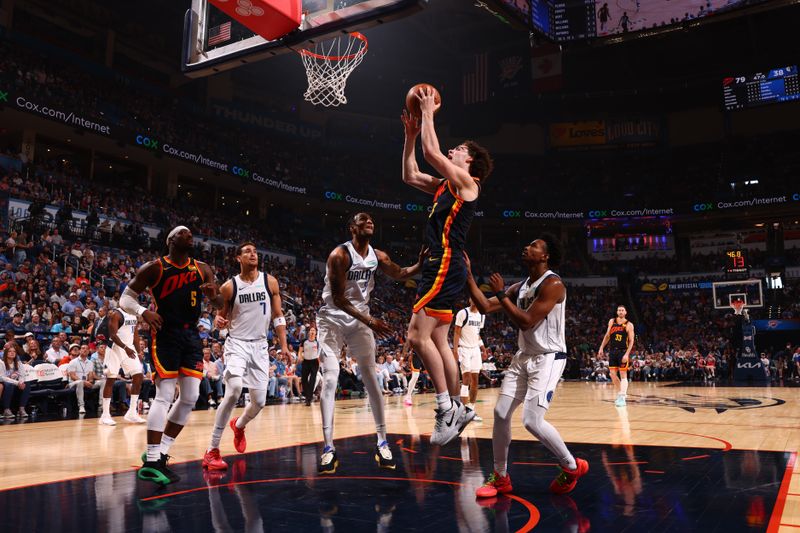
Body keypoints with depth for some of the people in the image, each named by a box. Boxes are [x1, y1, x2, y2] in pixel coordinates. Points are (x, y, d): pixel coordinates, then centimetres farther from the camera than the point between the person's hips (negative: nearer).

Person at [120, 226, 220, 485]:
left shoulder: (202, 269, 8)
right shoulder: (154, 268, -5)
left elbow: (221, 304, 11)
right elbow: (125, 298, -1)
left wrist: (213, 294, -13)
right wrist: (143, 312, -21)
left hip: (191, 336, 6)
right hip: (165, 335, -6)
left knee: (191, 397, 3)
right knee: (164, 396, -11)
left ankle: (160, 454, 16)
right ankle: (151, 462, -3)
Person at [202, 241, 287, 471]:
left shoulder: (270, 281, 1)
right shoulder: (229, 287, -2)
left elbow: (278, 316, 6)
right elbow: (222, 316, 8)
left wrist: (284, 345, -2)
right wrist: (218, 321, -16)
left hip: (260, 346, 3)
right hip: (237, 343, -3)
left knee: (259, 401, 3)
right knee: (234, 389, -26)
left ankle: (239, 425, 40)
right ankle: (212, 450, -15)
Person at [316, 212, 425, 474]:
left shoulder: (378, 256, -1)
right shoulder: (339, 255, -20)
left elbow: (400, 274, 14)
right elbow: (338, 298, -23)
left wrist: (420, 264, -7)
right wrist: (370, 320, -32)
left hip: (359, 319, 5)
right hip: (332, 318, -5)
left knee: (371, 379, 1)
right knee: (330, 379, -12)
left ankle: (382, 443, 8)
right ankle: (329, 448, -7)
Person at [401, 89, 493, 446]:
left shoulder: (465, 181, -5)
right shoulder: (445, 185, 20)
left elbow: (431, 152, -14)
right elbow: (410, 176, 26)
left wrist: (429, 113, -3)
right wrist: (410, 135, 22)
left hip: (446, 266, -10)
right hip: (440, 266, 10)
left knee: (418, 335, -15)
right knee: (438, 341, 11)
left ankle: (446, 407, -9)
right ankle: (456, 408, 18)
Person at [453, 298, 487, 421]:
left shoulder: (481, 316, 10)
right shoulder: (463, 313, -9)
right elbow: (456, 332, -10)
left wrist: (483, 349, 12)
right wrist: (455, 350, -18)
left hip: (476, 349, 6)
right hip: (464, 348, -6)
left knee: (475, 381, 4)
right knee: (466, 379, -11)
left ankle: (472, 410, 10)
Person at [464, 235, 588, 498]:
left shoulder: (552, 284, -16)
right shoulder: (520, 287, 9)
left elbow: (526, 322, -23)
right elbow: (485, 307, 7)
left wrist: (501, 293, -18)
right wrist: (468, 275, 3)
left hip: (548, 359, -8)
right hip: (524, 357, 8)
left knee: (532, 420, -16)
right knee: (501, 413, 3)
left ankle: (573, 467, 9)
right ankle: (500, 477, 17)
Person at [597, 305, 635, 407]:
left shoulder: (629, 325, -6)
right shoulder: (612, 321, 6)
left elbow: (631, 341, -8)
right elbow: (607, 336, 13)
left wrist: (627, 354, -18)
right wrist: (601, 348, 7)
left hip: (623, 352, -4)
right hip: (612, 351, 5)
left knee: (623, 375, -5)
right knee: (612, 374, 4)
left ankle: (622, 397, -9)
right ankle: (620, 393, 19)